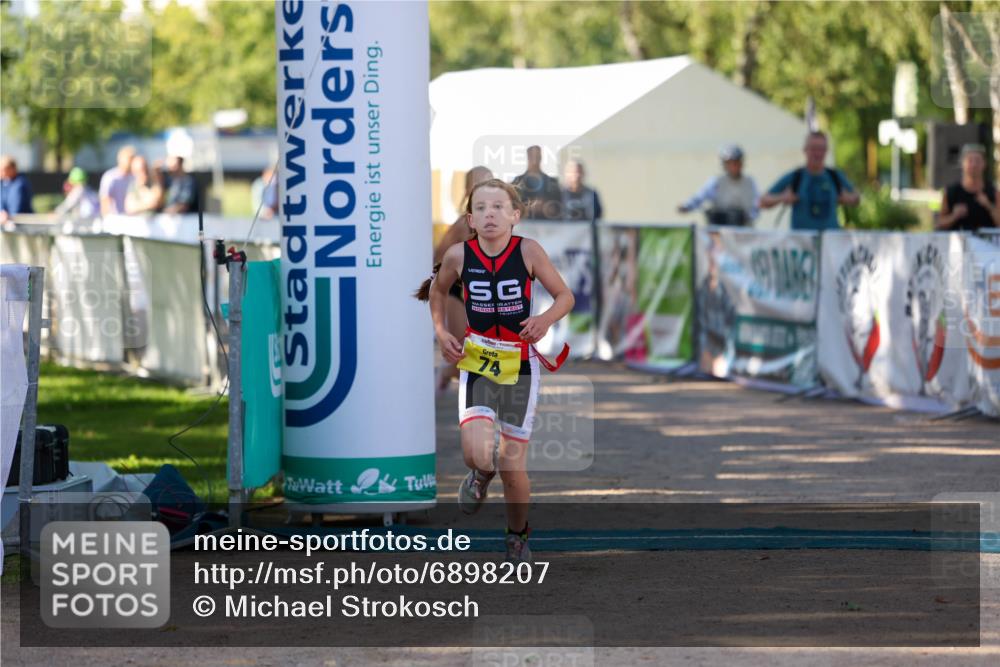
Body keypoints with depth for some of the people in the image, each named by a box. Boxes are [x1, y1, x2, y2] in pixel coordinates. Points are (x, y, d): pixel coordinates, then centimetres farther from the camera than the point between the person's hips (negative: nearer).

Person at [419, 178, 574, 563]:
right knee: (478, 455, -21)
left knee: (512, 466, 4)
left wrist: (546, 320, -23)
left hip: (520, 365, 0)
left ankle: (517, 535, 32)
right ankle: (481, 475, 19)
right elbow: (437, 290, 13)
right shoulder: (459, 256, -8)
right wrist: (441, 332, 1)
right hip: (476, 362, 0)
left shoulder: (528, 251, -12)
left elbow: (565, 296, -3)